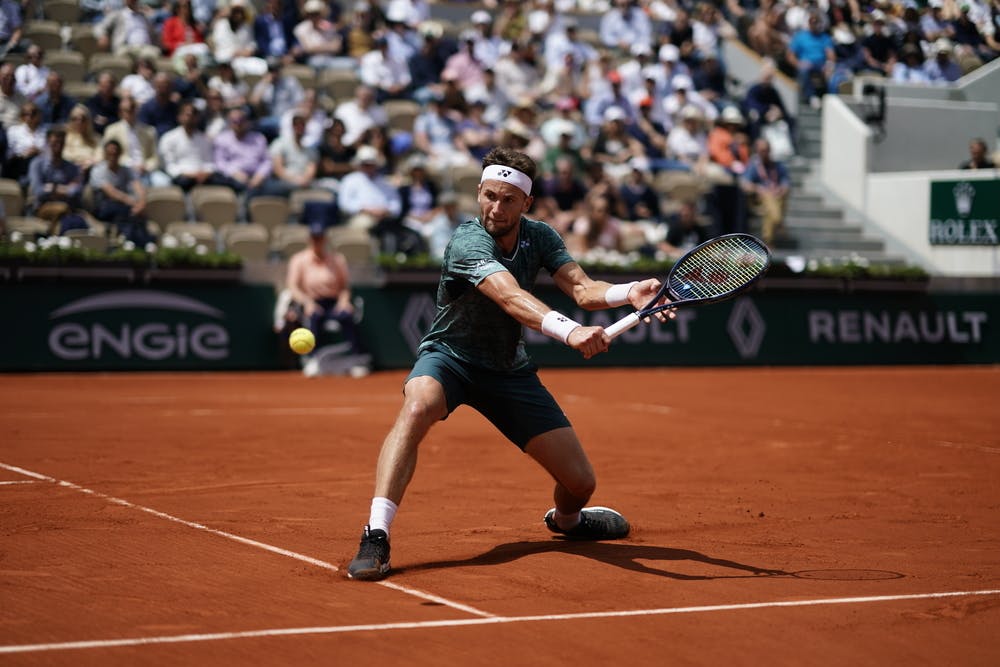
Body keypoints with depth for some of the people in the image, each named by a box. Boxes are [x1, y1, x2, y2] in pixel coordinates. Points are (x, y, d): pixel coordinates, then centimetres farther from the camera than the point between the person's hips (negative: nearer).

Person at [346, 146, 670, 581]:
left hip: (509, 370, 5)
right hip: (449, 356, -5)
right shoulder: (468, 242, -26)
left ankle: (566, 519, 40)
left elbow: (582, 289, -19)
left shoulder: (539, 237, -6)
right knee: (418, 406, -41)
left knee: (580, 482, 0)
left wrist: (628, 293, -41)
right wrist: (570, 331, -59)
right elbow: (511, 298, -42)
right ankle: (376, 537, -42)